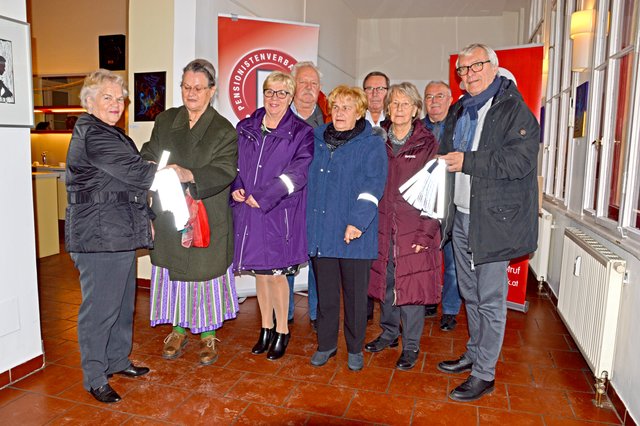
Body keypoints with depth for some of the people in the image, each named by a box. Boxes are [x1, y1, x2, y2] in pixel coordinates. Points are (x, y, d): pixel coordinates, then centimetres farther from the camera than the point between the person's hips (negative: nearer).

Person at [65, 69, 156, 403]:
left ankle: (118, 361, 33)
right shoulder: (92, 135, -14)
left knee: (122, 301, 18)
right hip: (99, 236, -10)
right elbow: (136, 172, -21)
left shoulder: (110, 134, 19)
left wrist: (144, 220, 20)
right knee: (100, 307, 0)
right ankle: (94, 378, 14)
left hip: (119, 233, 10)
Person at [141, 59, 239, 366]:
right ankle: (178, 329, 33)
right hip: (169, 215, 4)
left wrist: (189, 175, -33)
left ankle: (208, 335, 25)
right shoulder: (165, 121, 10)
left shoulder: (224, 131, -5)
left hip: (207, 219, -3)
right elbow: (148, 154, 10)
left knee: (205, 273, 5)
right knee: (173, 271, 13)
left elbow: (224, 171, -16)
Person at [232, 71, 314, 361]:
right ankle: (266, 328, 30)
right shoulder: (245, 128, 11)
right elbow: (233, 164, 15)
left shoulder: (301, 133, -2)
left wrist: (263, 196, -19)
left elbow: (299, 172, -14)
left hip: (280, 213, -4)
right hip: (248, 211, 4)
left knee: (275, 273, 1)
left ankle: (282, 331, 22)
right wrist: (235, 190, -5)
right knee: (260, 272, 12)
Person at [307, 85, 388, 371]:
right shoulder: (316, 140, 11)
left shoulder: (372, 145, -2)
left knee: (355, 293, 8)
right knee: (325, 292, 13)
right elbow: (305, 179, 19)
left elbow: (372, 186, -11)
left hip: (354, 234, -3)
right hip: (320, 231, 4)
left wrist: (358, 222, -21)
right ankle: (326, 344, 30)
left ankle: (355, 348, 26)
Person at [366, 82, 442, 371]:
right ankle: (389, 333, 34)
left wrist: (426, 232, -13)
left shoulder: (427, 145, -3)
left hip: (414, 228, -3)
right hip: (382, 225, 4)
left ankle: (411, 345, 19)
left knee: (411, 285, 2)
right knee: (385, 282, 14)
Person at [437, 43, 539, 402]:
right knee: (471, 294, 19)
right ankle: (474, 354, 36)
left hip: (493, 218, -7)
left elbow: (520, 161, -21)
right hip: (461, 215, 7)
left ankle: (484, 374, 16)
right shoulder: (459, 111, 15)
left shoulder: (514, 110, -9)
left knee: (490, 299, 2)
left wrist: (467, 161, -21)